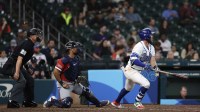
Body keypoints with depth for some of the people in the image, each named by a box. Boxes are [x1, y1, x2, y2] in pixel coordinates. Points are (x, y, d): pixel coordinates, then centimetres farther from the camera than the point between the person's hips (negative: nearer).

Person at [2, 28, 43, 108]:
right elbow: (19, 58, -29)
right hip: (11, 65, -11)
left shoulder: (31, 45, 12)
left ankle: (28, 101, 23)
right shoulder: (27, 44, -19)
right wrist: (16, 72, -36)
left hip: (17, 66, 11)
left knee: (30, 80, 15)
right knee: (21, 80, -25)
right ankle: (12, 101, -28)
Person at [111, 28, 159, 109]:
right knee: (146, 84, -22)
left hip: (136, 71, 10)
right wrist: (144, 65, -42)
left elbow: (152, 60, 2)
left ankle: (116, 102, 46)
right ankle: (137, 102, -7)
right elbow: (133, 59, -33)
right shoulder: (139, 46, -24)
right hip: (131, 70, -10)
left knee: (128, 88, 28)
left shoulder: (151, 47, 4)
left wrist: (156, 68, -17)